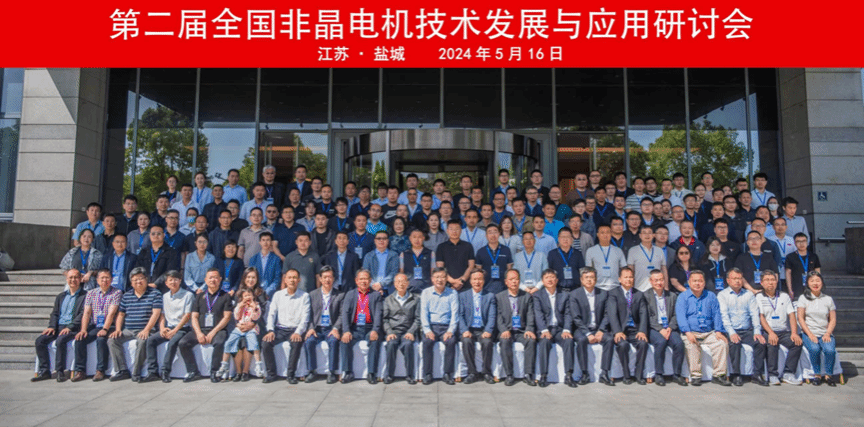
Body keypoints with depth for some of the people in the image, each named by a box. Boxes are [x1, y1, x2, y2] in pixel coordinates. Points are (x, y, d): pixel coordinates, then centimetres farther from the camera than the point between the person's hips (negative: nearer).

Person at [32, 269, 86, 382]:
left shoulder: (85, 295, 2)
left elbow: (83, 314, -8)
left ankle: (60, 372, -20)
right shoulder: (61, 296, 22)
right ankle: (44, 371, -9)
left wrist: (69, 327, -19)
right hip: (58, 326, 6)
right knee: (40, 340, -15)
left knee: (60, 340, -32)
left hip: (73, 328, -6)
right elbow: (54, 313, 17)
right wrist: (52, 326, -2)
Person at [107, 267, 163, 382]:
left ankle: (136, 373, -21)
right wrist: (118, 329, 2)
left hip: (144, 330, -5)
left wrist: (146, 330, -18)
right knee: (112, 340, -19)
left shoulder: (155, 294, 2)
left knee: (142, 341, -35)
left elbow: (156, 313, -7)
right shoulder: (126, 296, 17)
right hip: (127, 330, 5)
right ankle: (122, 371, -14)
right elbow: (120, 314, 19)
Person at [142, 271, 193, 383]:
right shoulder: (165, 297, 16)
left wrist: (174, 330, -14)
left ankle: (165, 372, -25)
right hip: (168, 328, 5)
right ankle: (152, 372, -18)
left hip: (182, 328, -5)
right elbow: (162, 314, 16)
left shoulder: (188, 295, -2)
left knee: (173, 342, -32)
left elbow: (187, 316, -7)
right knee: (151, 340, -18)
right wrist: (162, 328, -4)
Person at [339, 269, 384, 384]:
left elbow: (379, 313, -1)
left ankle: (371, 374, -23)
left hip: (370, 328, -1)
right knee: (344, 341, -27)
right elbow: (345, 313, 2)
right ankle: (347, 372, -17)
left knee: (375, 341, -31)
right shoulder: (350, 294, 15)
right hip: (355, 328, 1)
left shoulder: (376, 295, 12)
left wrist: (375, 330, -19)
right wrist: (346, 331, -15)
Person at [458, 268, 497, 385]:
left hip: (483, 330, 0)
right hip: (469, 329, 1)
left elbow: (492, 316, 1)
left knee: (487, 342, -32)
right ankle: (472, 373, -18)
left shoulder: (490, 296, 11)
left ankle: (487, 373, -14)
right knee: (466, 341, -31)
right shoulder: (463, 296, 12)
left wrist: (488, 331, -17)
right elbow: (460, 315, 3)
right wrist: (464, 330, -15)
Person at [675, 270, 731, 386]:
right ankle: (695, 376, -24)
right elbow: (680, 315, -6)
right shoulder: (683, 297, 7)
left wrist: (718, 331, -4)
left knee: (722, 343, -25)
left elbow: (716, 314, 13)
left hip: (709, 333, 3)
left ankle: (719, 375, -17)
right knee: (691, 345, -33)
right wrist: (688, 332, -21)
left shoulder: (711, 296, 18)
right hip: (691, 333, -3)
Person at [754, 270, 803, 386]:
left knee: (797, 342, -25)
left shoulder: (784, 296, 17)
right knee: (772, 343, -33)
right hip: (766, 331, -3)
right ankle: (772, 375, -24)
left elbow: (791, 315, 8)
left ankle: (788, 374, -19)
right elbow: (761, 317, -3)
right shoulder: (759, 297, 7)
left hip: (784, 331, 3)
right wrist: (770, 333, -18)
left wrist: (794, 333, -8)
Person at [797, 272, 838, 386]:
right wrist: (810, 334, -11)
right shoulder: (803, 298, 6)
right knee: (814, 349, -31)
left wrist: (827, 334, -7)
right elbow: (800, 318, 1)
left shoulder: (828, 299, 13)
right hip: (808, 333, -1)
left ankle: (828, 375, -7)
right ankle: (817, 375, -11)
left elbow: (833, 320, 9)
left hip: (825, 333, 1)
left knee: (830, 350, -29)